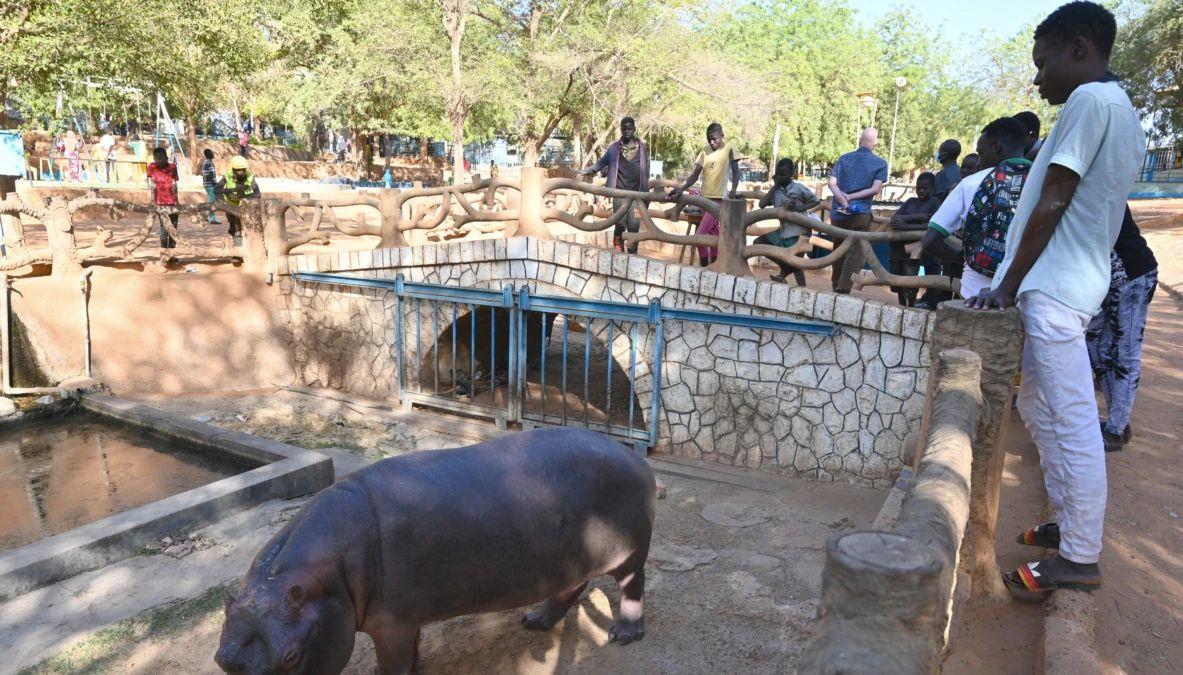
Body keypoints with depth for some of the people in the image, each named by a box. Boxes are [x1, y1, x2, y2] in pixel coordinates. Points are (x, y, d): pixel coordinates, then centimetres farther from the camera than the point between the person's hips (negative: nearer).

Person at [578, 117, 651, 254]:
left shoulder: (642, 147, 6)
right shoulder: (614, 147, 4)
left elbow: (646, 171, 8)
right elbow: (601, 163, 6)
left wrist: (645, 193, 6)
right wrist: (585, 171, -7)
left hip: (636, 193, 0)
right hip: (620, 192, 0)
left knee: (634, 225, -3)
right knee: (620, 224, -4)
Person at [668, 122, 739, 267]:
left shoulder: (728, 149, -7)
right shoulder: (705, 151, 6)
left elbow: (735, 171, -7)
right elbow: (695, 174, 2)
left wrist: (733, 189, -24)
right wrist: (681, 189, -12)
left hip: (719, 198, -6)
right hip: (705, 197, 6)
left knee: (700, 235, -14)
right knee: (713, 232, 14)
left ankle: (705, 267, -3)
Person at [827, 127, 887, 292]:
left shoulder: (844, 158, 7)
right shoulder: (880, 163, 0)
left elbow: (832, 183, -3)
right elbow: (876, 189, -9)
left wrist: (843, 199, -14)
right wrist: (851, 197, -7)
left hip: (838, 212, 4)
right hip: (860, 213, -4)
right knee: (856, 252, -1)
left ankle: (836, 284, 30)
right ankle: (843, 288, -10)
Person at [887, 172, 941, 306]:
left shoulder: (935, 203, 2)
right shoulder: (910, 202, 16)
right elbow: (894, 219, 1)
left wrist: (906, 226, -22)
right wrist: (917, 216, -13)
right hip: (898, 247, 5)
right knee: (897, 284, 8)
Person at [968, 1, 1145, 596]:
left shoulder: (1090, 100, -11)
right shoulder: (1121, 110, 19)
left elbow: (1052, 203, -15)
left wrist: (1008, 285, -10)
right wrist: (1018, 282, 16)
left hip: (1055, 287, -11)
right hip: (1071, 281, 11)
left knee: (1071, 423, -5)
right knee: (1038, 408, 19)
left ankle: (1080, 558, 4)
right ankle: (1067, 524, 30)